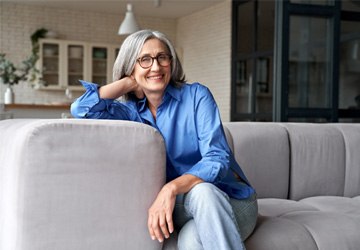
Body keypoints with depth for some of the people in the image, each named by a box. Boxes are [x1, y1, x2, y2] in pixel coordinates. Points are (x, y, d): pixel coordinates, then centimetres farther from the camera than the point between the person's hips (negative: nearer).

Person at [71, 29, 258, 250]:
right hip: (185, 206, 0)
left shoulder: (197, 95, -5)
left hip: (233, 201, 0)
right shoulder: (131, 112, 3)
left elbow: (218, 158, -16)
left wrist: (171, 188, -32)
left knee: (196, 216, -36)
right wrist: (129, 82, -4)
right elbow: (82, 109, -15)